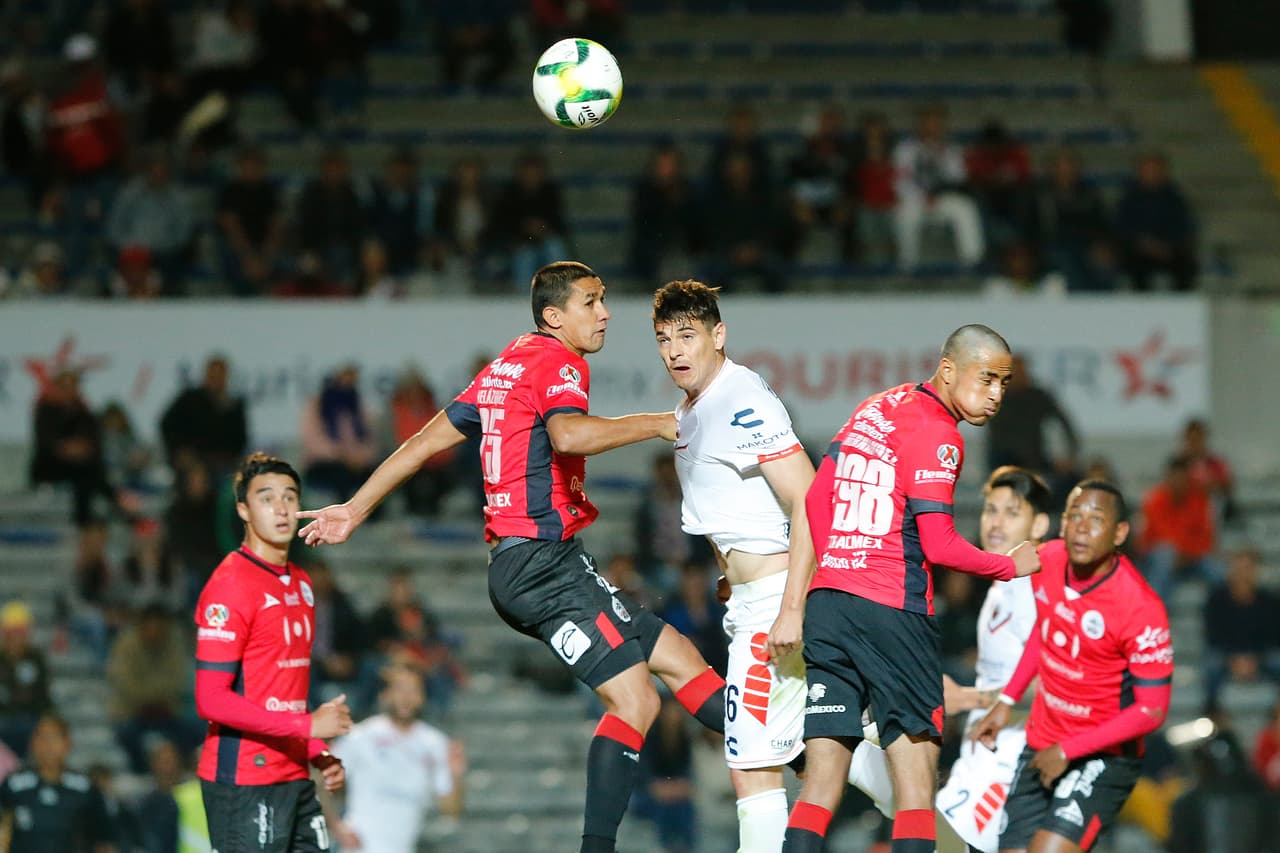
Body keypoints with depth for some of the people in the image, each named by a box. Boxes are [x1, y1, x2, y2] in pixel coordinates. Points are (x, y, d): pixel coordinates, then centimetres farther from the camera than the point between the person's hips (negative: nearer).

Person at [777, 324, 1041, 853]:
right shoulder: (937, 436, -9)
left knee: (824, 776, 3)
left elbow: (815, 500, 19)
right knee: (916, 766, -3)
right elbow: (938, 547, -12)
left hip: (825, 605, 7)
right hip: (891, 610, -7)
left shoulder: (876, 408, 16)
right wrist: (1010, 566, 3)